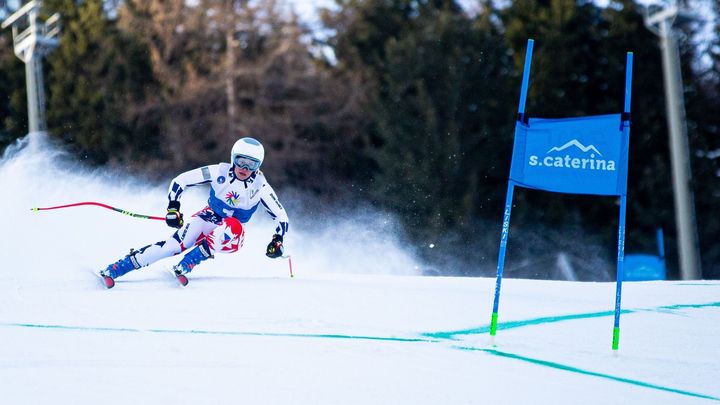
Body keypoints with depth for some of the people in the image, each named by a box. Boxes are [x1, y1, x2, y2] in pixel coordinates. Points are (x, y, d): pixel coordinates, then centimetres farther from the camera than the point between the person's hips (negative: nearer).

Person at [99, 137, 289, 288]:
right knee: (176, 244, -26)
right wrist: (173, 208, -18)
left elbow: (281, 216, -8)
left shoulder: (260, 187, -16)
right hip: (208, 218, -1)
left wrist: (277, 241, -22)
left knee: (233, 229, -38)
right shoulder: (220, 172, -16)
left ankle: (185, 266, -28)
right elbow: (180, 181, -10)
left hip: (230, 229, 1)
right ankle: (113, 270, -30)